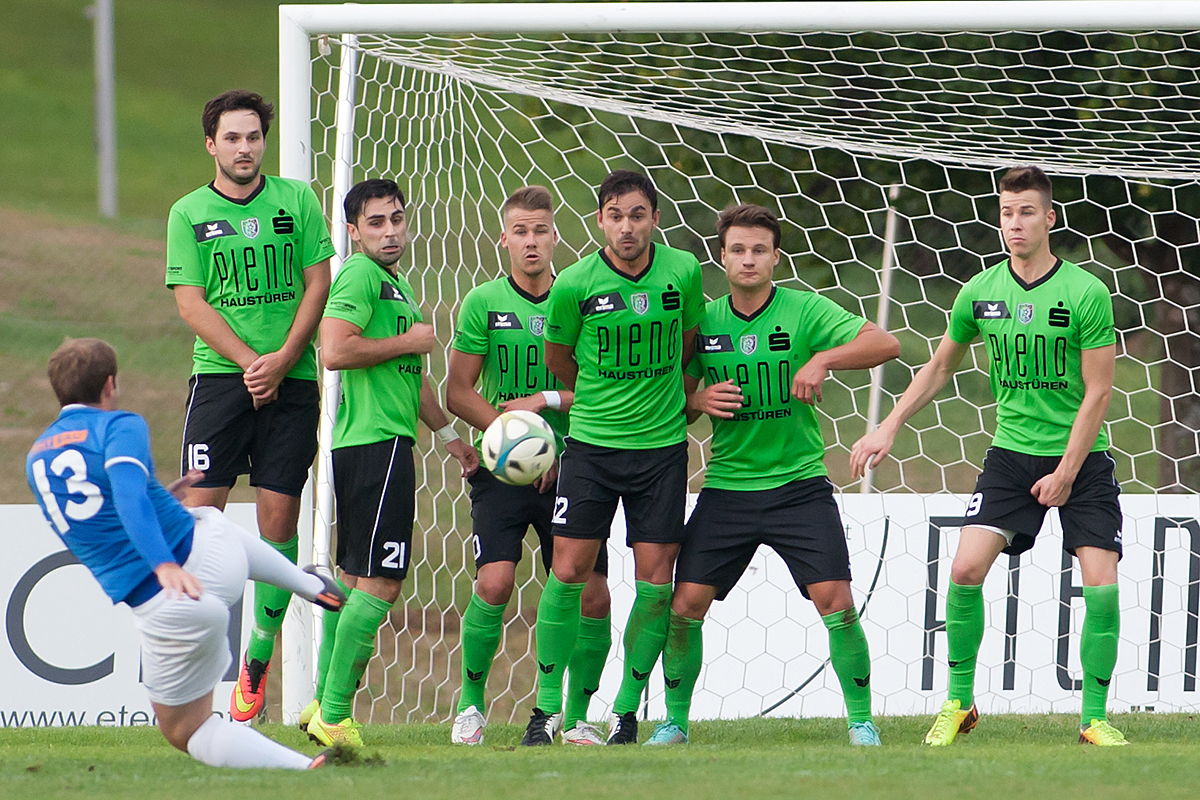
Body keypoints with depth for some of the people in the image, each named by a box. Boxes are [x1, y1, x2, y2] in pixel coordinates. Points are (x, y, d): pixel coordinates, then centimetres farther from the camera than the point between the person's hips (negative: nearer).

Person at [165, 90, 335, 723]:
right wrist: (249, 362, -12)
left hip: (292, 380, 1)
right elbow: (190, 301, -1)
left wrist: (282, 360, -8)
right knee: (201, 511, -10)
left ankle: (257, 662, 9)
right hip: (219, 378, -1)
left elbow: (317, 284, 5)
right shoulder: (188, 213, 5)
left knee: (278, 520, -2)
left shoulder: (296, 201, 8)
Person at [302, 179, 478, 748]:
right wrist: (410, 341, -13)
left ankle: (325, 706, 19)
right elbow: (335, 350, -24)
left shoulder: (397, 286, 22)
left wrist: (448, 434, 34)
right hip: (376, 444, -11)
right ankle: (334, 717, -11)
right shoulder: (360, 275, -10)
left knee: (355, 577, 14)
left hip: (388, 440, 11)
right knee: (380, 583, -11)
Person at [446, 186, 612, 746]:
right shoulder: (483, 303, 1)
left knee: (592, 595, -7)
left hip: (568, 467, 2)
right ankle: (470, 705, 0)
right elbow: (458, 393, 2)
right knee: (494, 582, -19)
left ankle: (576, 717, 10)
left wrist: (547, 399, -12)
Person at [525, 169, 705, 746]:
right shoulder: (574, 285, -8)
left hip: (662, 446, 1)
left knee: (656, 580, -1)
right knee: (569, 570, -6)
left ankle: (626, 710, 9)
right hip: (591, 442, -1)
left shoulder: (683, 272, -4)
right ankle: (547, 707, 3)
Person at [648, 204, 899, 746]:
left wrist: (823, 359, -28)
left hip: (798, 483, -2)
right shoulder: (704, 322, 5)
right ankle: (675, 721, 13)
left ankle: (861, 722, -1)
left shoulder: (805, 311, -4)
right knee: (685, 604, -5)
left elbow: (884, 344, -14)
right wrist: (699, 402, -10)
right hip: (726, 485, 2)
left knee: (835, 600, -15)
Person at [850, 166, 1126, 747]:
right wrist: (889, 427, 9)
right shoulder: (981, 292, 0)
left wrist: (1066, 472, -14)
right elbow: (940, 366, 16)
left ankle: (1095, 718, 1)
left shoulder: (1085, 293, -12)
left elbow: (1098, 392, -10)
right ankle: (958, 703, 2)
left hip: (1082, 458, -3)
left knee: (1101, 585, -12)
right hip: (1012, 452, 3)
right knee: (967, 568, -13)